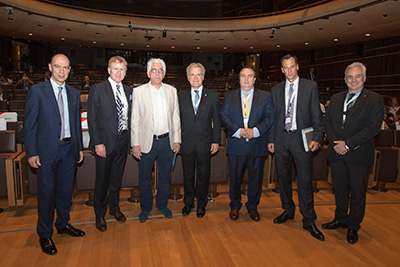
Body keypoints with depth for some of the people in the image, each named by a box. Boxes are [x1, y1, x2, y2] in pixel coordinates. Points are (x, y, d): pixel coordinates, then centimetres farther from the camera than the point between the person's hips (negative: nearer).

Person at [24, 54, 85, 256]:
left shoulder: (74, 93, 9)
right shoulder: (37, 91, -5)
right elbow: (29, 124, -6)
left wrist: (79, 147, 11)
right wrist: (31, 153, -11)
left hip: (69, 149, 5)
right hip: (47, 150, -4)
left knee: (65, 190, 15)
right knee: (47, 193, 6)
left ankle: (63, 224, 36)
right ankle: (44, 234, 23)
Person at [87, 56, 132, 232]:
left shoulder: (128, 91, 9)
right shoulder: (97, 89, -6)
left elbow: (129, 116, 11)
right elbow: (92, 119, -9)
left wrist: (131, 139, 4)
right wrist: (97, 143, -15)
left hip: (123, 140, 5)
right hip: (105, 141, -4)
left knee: (117, 178, 18)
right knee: (102, 180, 7)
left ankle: (114, 207, 38)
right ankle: (99, 215, 26)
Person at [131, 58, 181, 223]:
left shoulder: (172, 91, 5)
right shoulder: (138, 92, -2)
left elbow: (175, 116, 7)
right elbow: (135, 119, -3)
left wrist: (177, 139, 3)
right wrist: (135, 144, -7)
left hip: (167, 141, 2)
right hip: (147, 141, -2)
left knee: (165, 177, 15)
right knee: (144, 178, 10)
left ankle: (162, 204, 36)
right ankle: (145, 208, 31)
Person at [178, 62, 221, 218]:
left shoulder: (212, 96, 2)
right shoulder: (181, 96, 5)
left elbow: (216, 120, 2)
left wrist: (216, 141, -3)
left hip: (205, 143, -1)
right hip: (186, 143, 1)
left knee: (203, 175, 10)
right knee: (188, 175, 13)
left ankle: (201, 204, 29)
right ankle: (188, 202, 31)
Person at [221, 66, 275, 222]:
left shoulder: (265, 97, 7)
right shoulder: (229, 96, 9)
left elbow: (270, 117, -2)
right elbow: (224, 117, -1)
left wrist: (255, 131, -17)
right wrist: (237, 131, -16)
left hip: (257, 145, 0)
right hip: (236, 145, 0)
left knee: (256, 178, 10)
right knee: (235, 178, 10)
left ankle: (252, 206, 31)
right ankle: (235, 206, 30)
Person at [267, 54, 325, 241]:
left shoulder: (310, 86, 2)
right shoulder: (276, 90, 10)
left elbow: (316, 115, -1)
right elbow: (273, 117, 10)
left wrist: (317, 138, -10)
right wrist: (271, 139, 6)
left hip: (302, 139, -3)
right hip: (281, 139, 3)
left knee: (305, 181, -1)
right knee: (283, 178, 13)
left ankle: (308, 220, 13)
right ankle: (288, 211, 32)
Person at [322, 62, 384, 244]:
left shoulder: (374, 100, -4)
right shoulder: (336, 98, 10)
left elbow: (373, 127, -13)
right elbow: (327, 121, 5)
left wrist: (348, 144, -18)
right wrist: (335, 142, -10)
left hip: (359, 155, -4)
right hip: (337, 153, 4)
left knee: (357, 192, 8)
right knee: (340, 189, 16)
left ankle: (353, 226, 26)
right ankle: (340, 219, 35)